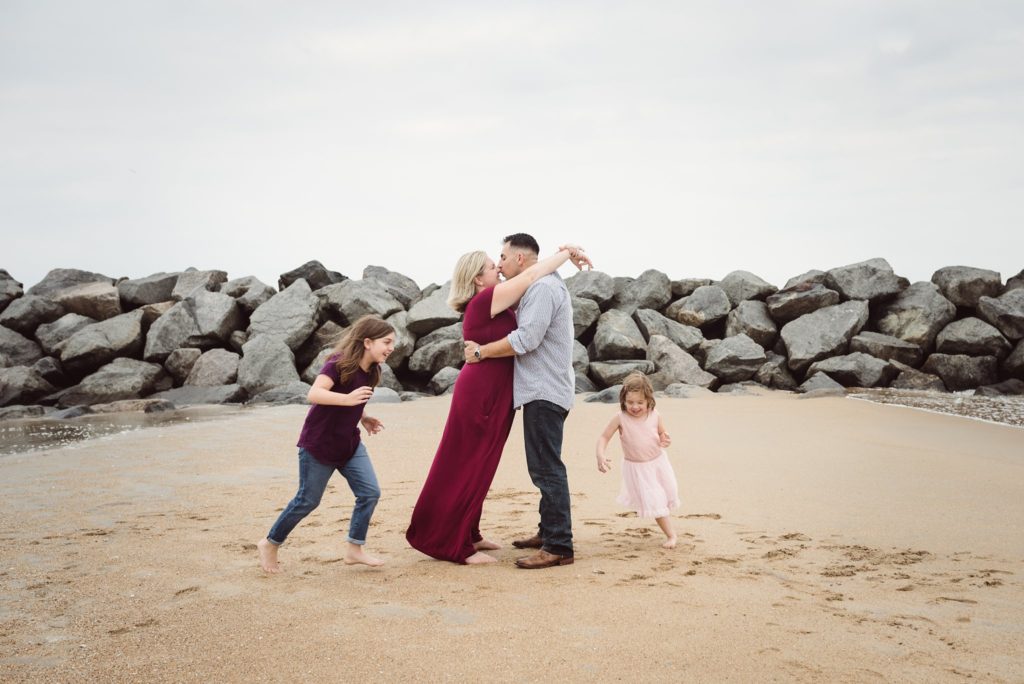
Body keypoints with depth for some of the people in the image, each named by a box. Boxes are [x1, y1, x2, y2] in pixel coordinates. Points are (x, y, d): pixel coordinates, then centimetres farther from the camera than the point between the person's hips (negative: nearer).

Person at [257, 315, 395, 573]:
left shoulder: (370, 371, 1)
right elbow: (314, 394, -36)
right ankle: (269, 544, 22)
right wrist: (347, 399, -49)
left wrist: (364, 418, 4)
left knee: (370, 492, -4)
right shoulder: (339, 363, -22)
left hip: (349, 443, 7)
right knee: (308, 500, 3)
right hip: (318, 444, -7)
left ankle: (354, 549, 8)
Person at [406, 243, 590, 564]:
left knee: (479, 467, 15)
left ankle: (467, 535, 25)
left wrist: (562, 258, 9)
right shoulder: (484, 300, -15)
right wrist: (565, 253, -5)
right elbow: (529, 276, -17)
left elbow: (527, 283, 20)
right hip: (480, 394, -10)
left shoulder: (491, 302, 11)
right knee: (468, 468, -4)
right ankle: (455, 545, 3)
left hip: (492, 395, 10)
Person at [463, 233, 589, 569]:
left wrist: (481, 352, -13)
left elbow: (526, 339, -21)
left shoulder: (543, 287, -14)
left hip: (544, 392, -11)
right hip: (541, 390, 11)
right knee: (545, 468, 17)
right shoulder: (536, 287, 20)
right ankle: (547, 532, 27)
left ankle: (558, 547, -12)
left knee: (547, 469, -12)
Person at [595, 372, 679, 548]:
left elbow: (662, 433, 4)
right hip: (637, 468, -3)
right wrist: (600, 456, -31)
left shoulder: (655, 416, -13)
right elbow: (604, 437, -15)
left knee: (668, 494, 17)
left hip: (658, 461, 3)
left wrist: (665, 440, -20)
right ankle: (671, 535, 3)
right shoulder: (620, 418, -21)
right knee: (653, 502, -8)